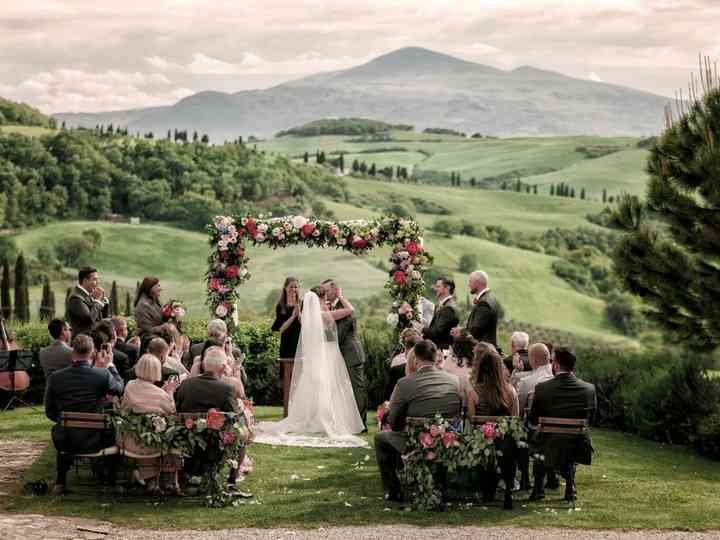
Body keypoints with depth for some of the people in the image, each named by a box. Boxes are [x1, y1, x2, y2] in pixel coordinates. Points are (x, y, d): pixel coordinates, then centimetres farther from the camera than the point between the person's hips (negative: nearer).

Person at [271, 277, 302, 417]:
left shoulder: (302, 304, 5)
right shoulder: (281, 307, 6)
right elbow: (281, 328, -2)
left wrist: (299, 312, -16)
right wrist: (292, 316, -11)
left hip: (300, 344, 0)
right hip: (287, 345, 0)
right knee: (287, 378, -1)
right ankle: (287, 410, 2)